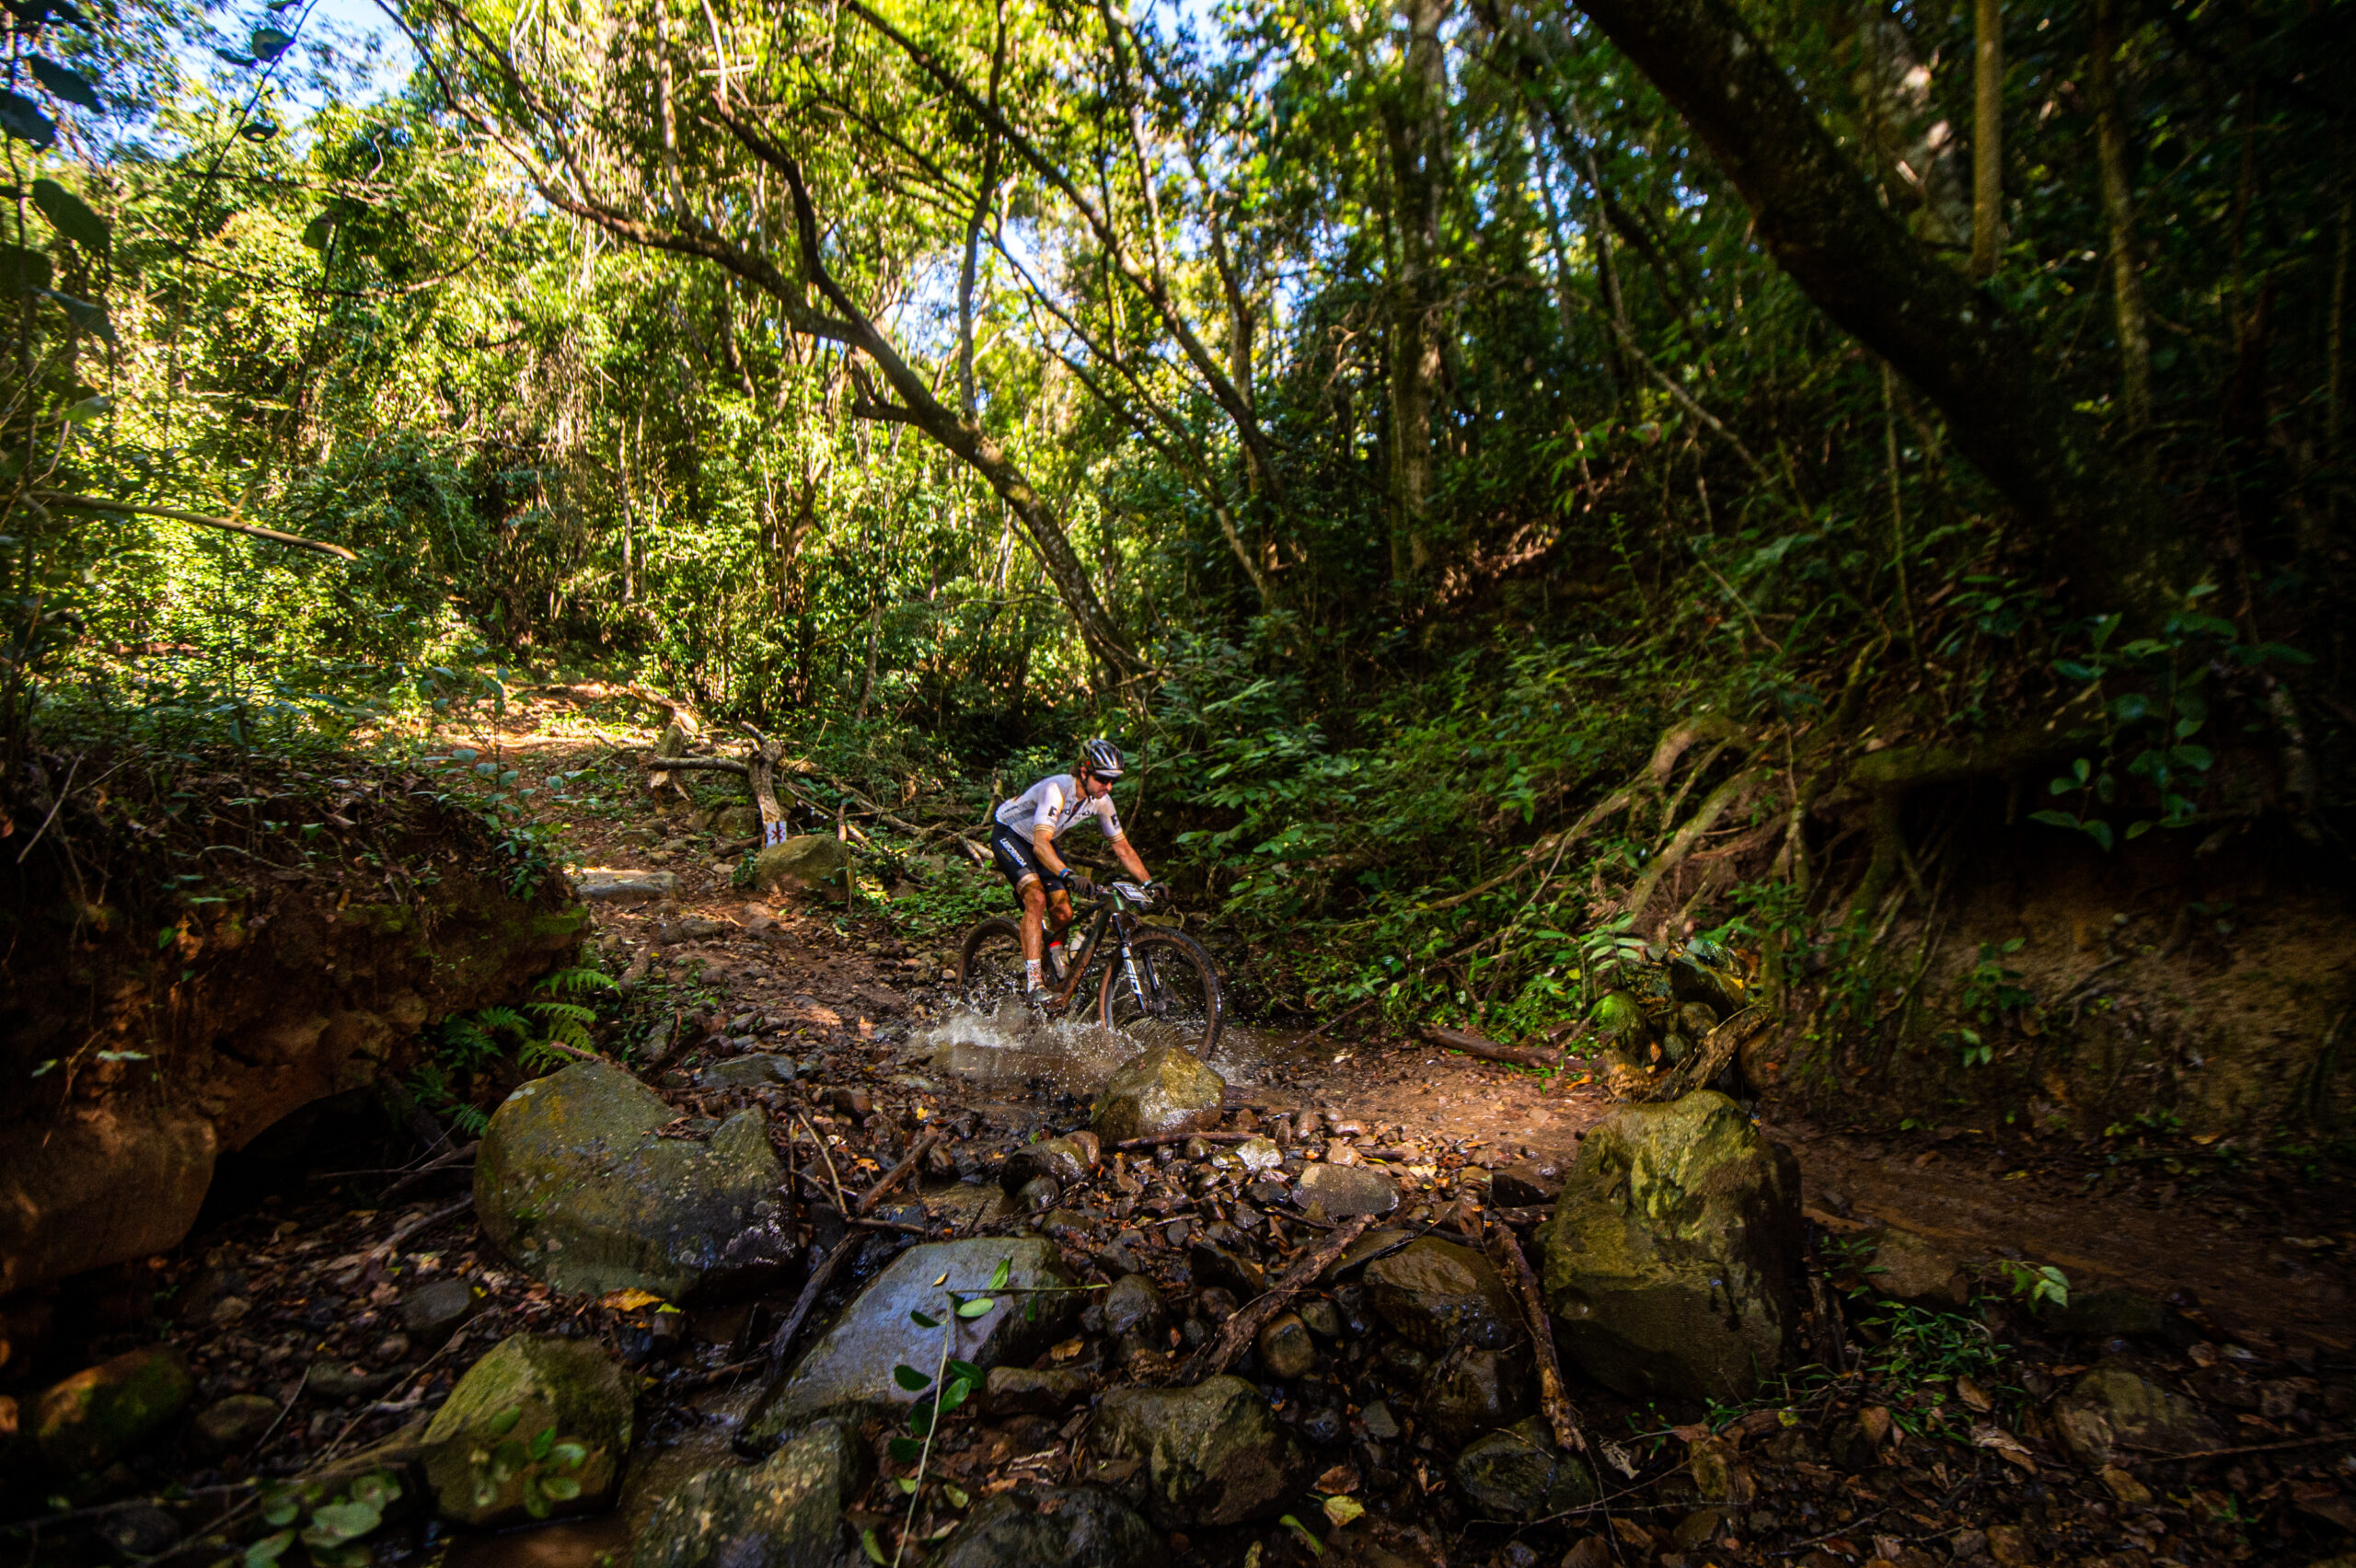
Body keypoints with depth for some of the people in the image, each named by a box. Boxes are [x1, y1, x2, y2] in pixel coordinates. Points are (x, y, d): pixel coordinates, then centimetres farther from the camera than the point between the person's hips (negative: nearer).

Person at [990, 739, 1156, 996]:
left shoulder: (1101, 800, -15)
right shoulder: (1057, 789, -36)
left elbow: (1123, 847, -6)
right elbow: (1040, 844, -47)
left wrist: (1148, 883, -15)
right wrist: (1068, 874, -61)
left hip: (1040, 841, 7)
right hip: (1009, 835, -6)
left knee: (1063, 914, -4)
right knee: (1036, 898, -27)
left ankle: (1056, 974, 20)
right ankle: (1033, 982, -24)